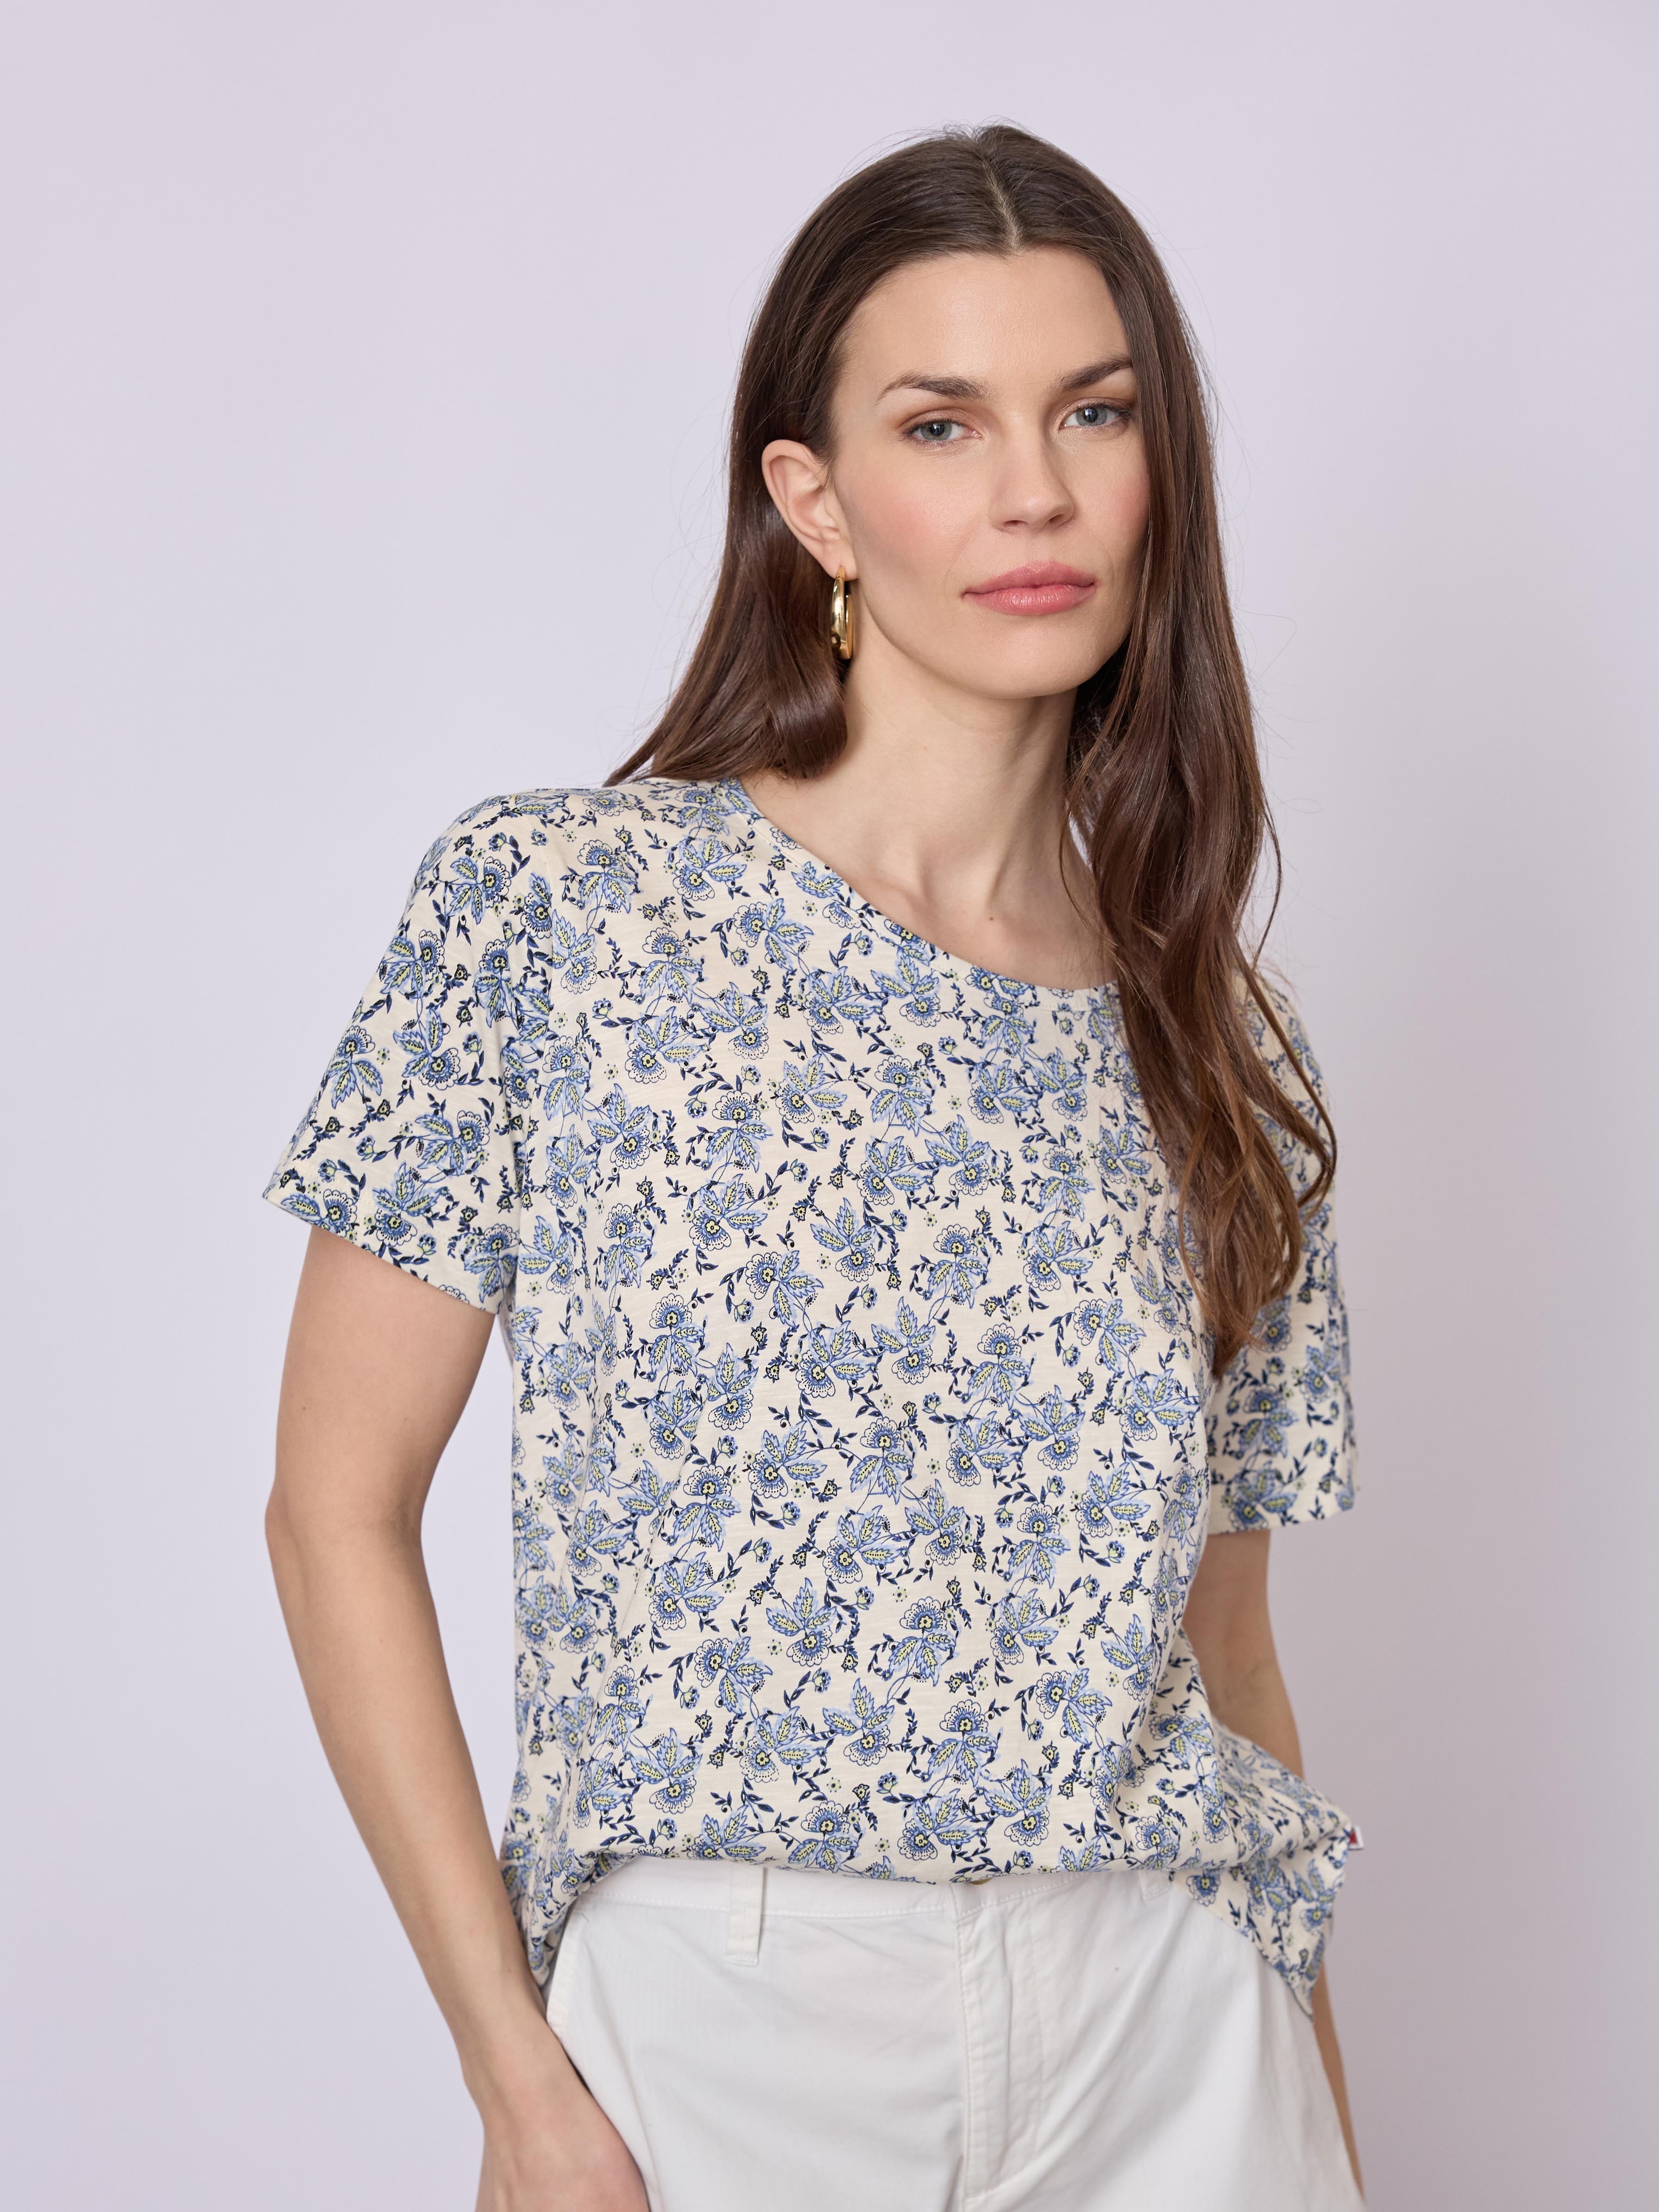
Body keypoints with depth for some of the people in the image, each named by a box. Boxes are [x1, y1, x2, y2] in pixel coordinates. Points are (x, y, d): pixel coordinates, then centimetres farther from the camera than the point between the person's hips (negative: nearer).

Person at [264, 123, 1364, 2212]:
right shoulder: (546, 912, -6)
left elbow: (1224, 1641, 10)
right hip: (715, 2027, -3)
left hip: (1166, 2039, 3)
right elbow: (340, 1511, -5)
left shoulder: (1213, 1042, 5)